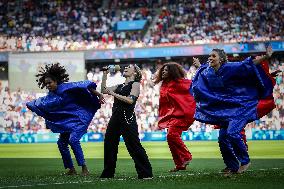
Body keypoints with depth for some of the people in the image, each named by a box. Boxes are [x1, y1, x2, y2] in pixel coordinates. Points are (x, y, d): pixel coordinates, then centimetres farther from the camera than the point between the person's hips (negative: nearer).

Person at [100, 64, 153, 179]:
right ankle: (108, 173, 17)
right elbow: (104, 90, 19)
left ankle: (146, 173, -7)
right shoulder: (120, 86, 21)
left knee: (134, 146, -10)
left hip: (127, 119, -8)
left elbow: (130, 100, -14)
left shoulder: (135, 84, 0)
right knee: (109, 145, 7)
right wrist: (105, 75, 14)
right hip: (115, 118, 8)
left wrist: (113, 94, -13)